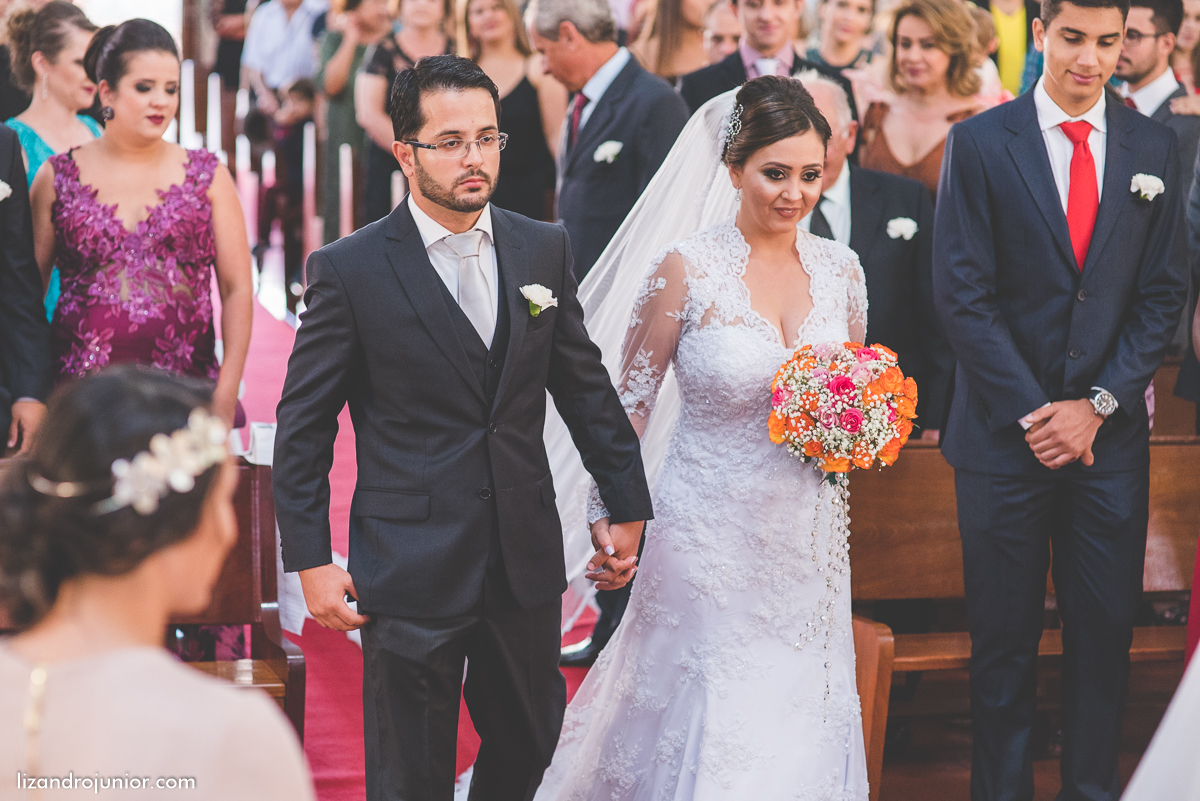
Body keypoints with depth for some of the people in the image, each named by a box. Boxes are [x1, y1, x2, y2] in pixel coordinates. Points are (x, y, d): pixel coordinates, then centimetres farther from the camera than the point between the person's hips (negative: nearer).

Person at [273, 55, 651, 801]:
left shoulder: (544, 249, 4)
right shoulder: (349, 270, -8)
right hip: (410, 569, -4)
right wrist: (311, 560, -7)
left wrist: (628, 505, 14)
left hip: (526, 563, 4)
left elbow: (586, 386, 13)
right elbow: (304, 426, -5)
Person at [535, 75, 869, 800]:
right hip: (710, 541, -4)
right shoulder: (686, 270, -10)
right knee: (706, 727, 2)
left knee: (801, 730, 11)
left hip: (809, 542, 4)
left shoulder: (840, 268, 3)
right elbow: (629, 407, -4)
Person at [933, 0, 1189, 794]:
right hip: (1006, 430, -2)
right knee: (1005, 638, 5)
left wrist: (1099, 404, -6)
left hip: (1112, 433, 2)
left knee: (1106, 631, 6)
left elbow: (1163, 294, 4)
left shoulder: (1155, 147, 5)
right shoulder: (979, 143, -3)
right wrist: (1031, 413, -10)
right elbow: (963, 295, -6)